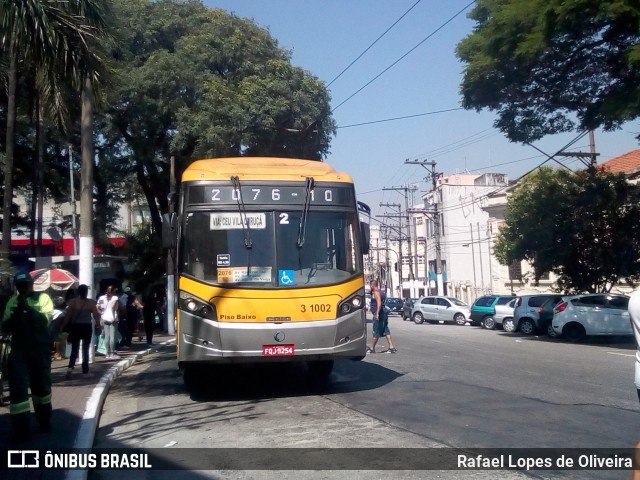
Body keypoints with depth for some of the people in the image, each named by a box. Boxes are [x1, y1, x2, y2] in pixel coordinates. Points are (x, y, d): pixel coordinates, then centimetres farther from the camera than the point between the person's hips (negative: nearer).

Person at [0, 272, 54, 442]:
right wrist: (14, 315, -15)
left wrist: (28, 308, -25)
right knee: (18, 388, -7)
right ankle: (21, 430, -2)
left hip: (40, 349, -1)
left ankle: (44, 421, 31)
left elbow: (45, 320, -15)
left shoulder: (43, 297, -1)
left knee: (42, 385, 12)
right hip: (19, 350, 1)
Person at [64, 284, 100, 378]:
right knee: (85, 349, 7)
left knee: (74, 348, 12)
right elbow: (97, 316, -8)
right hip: (87, 327, -1)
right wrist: (98, 309, 10)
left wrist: (64, 327, 3)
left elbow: (67, 316, -4)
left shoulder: (72, 302, -4)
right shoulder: (91, 302, -8)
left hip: (75, 327, 1)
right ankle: (85, 371, 7)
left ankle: (70, 367, -8)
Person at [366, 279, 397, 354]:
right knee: (385, 330, 7)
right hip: (383, 313, 10)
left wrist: (377, 313, -30)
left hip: (379, 314, -10)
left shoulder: (376, 292, -12)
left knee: (376, 332, -2)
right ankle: (391, 347, 1)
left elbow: (379, 303, -25)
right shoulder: (379, 292, 18)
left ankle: (372, 349, 5)